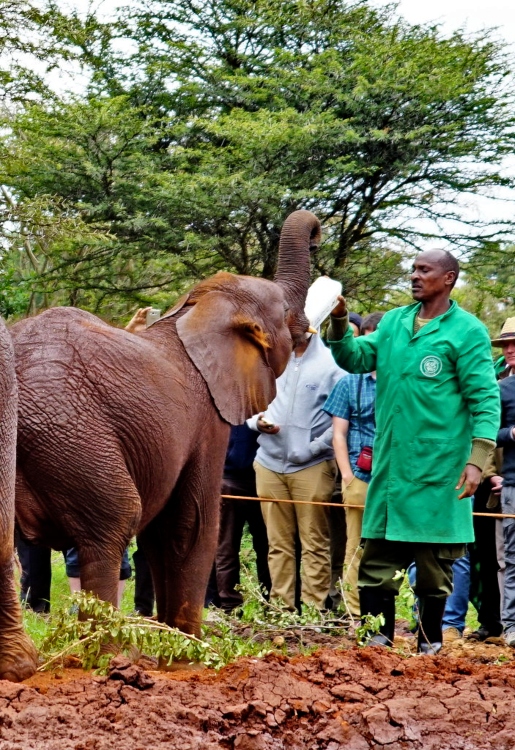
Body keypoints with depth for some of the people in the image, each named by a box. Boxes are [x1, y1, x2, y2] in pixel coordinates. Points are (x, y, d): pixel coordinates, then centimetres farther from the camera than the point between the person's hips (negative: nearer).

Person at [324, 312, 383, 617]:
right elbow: (339, 433, 10)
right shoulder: (350, 383, 12)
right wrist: (347, 474, -2)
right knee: (358, 548, 1)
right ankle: (356, 615, 4)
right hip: (361, 477, 1)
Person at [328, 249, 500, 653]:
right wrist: (339, 323, -10)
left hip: (438, 469, -5)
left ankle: (430, 642, 17)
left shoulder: (467, 331, -6)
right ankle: (378, 639, 15)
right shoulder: (394, 322, 10)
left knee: (435, 565, 4)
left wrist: (477, 459, -18)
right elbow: (354, 358, 8)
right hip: (390, 464, 5)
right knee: (377, 558, 7)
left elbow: (486, 399, -9)